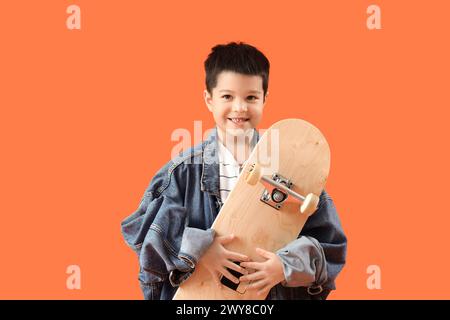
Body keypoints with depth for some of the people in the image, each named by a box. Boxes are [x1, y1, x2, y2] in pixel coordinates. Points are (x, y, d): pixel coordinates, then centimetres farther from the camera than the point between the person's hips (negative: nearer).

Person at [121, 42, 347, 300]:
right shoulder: (186, 168, -8)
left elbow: (329, 240, -7)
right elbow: (141, 226, -14)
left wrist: (286, 266, -22)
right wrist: (197, 248, -24)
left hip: (271, 292, 1)